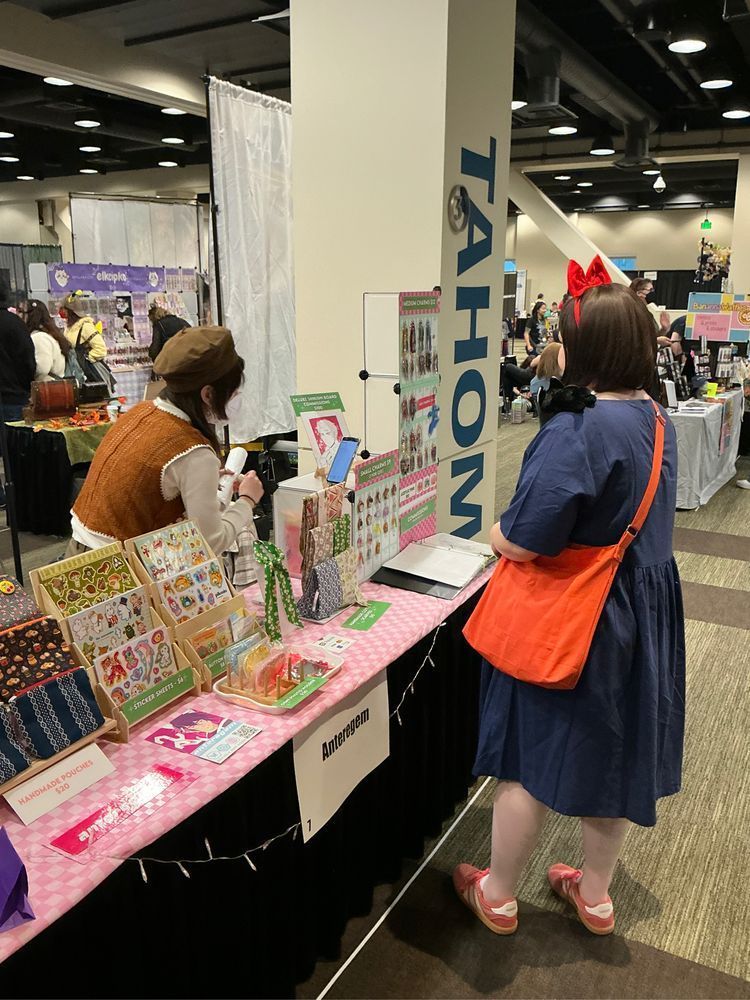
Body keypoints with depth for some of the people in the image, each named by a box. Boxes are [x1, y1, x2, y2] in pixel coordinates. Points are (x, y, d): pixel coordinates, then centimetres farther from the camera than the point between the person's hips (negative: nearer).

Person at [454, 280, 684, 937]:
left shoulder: (576, 431, -26)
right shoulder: (657, 421, 2)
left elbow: (523, 543, -29)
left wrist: (496, 534, -6)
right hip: (643, 609, 8)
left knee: (531, 759, 11)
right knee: (613, 753, 21)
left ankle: (498, 896, 32)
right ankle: (595, 894, 41)